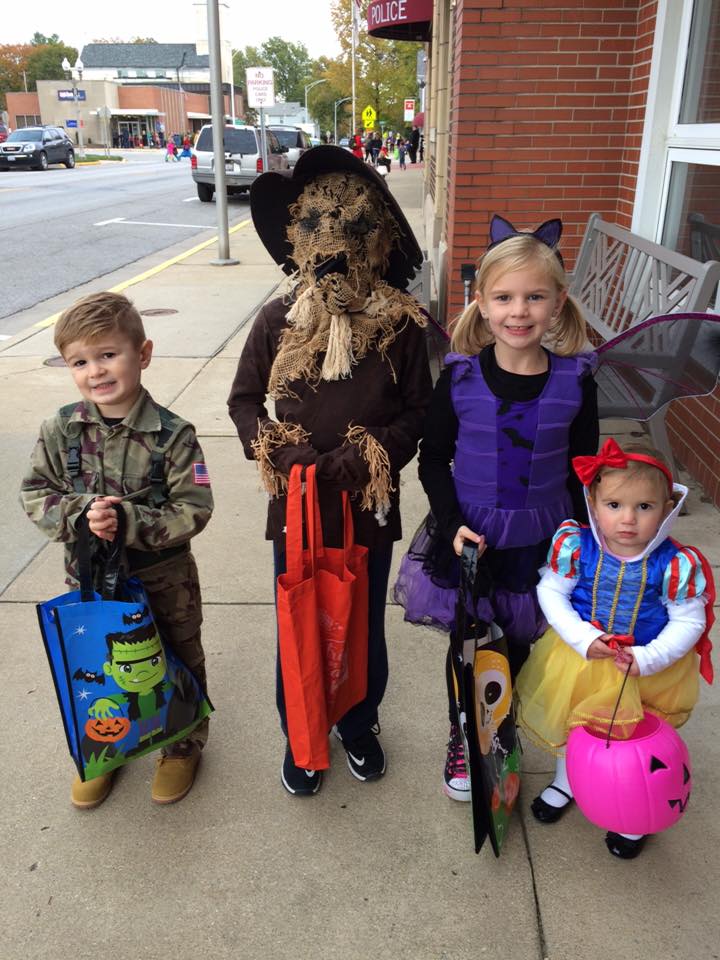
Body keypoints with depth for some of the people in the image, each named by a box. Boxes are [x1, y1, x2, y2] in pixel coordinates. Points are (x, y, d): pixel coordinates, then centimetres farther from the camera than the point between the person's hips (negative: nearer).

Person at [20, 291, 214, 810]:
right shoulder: (61, 430, -9)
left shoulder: (172, 435, -19)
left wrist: (129, 521, -30)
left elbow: (194, 509, -19)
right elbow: (34, 493, -4)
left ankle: (183, 744, 43)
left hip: (164, 581, -3)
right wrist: (80, 514, -23)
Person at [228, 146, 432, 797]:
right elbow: (244, 399, 2)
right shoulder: (278, 321, -7)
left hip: (370, 507, 0)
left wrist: (372, 454, -18)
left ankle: (360, 726, 46)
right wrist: (277, 449, -14)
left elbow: (419, 412, -3)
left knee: (364, 629, 19)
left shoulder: (402, 327, -10)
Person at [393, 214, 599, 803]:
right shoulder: (460, 378, -11)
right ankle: (462, 740, 39)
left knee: (517, 646, 17)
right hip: (469, 539, -1)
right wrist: (453, 524, -14)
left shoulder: (576, 382, -9)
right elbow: (433, 461, -3)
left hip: (540, 543, 1)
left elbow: (583, 471, 0)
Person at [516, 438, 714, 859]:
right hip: (579, 656, 2)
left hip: (648, 670, -1)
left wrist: (648, 659, -26)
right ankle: (566, 782, 57)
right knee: (569, 723, 25)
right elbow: (551, 591, -12)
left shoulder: (675, 565, -25)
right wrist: (582, 638, -23)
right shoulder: (575, 546, -22)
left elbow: (689, 622, -14)